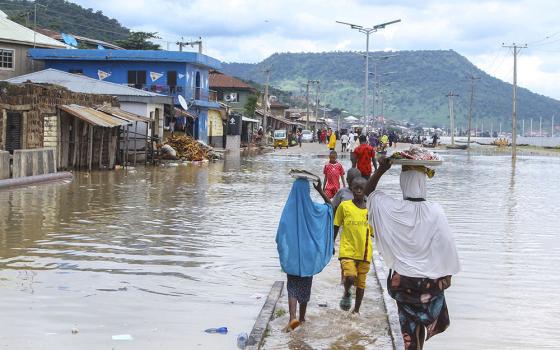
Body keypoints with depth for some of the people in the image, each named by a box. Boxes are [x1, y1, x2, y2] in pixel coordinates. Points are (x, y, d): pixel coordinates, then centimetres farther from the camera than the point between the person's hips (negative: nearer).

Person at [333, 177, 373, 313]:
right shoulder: (344, 206, -2)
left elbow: (374, 231, 12)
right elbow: (336, 226, 6)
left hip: (364, 252, 3)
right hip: (347, 250, -3)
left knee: (361, 283, 10)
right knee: (350, 277, -22)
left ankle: (356, 310, 28)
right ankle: (347, 294, 10)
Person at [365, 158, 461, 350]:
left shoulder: (391, 208, -12)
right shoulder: (435, 211, -15)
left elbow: (369, 191, 6)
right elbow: (445, 245, -9)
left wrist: (381, 169, 2)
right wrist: (447, 274, 3)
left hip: (402, 280, 2)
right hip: (431, 280, -2)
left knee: (411, 328, 12)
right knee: (439, 322, 21)